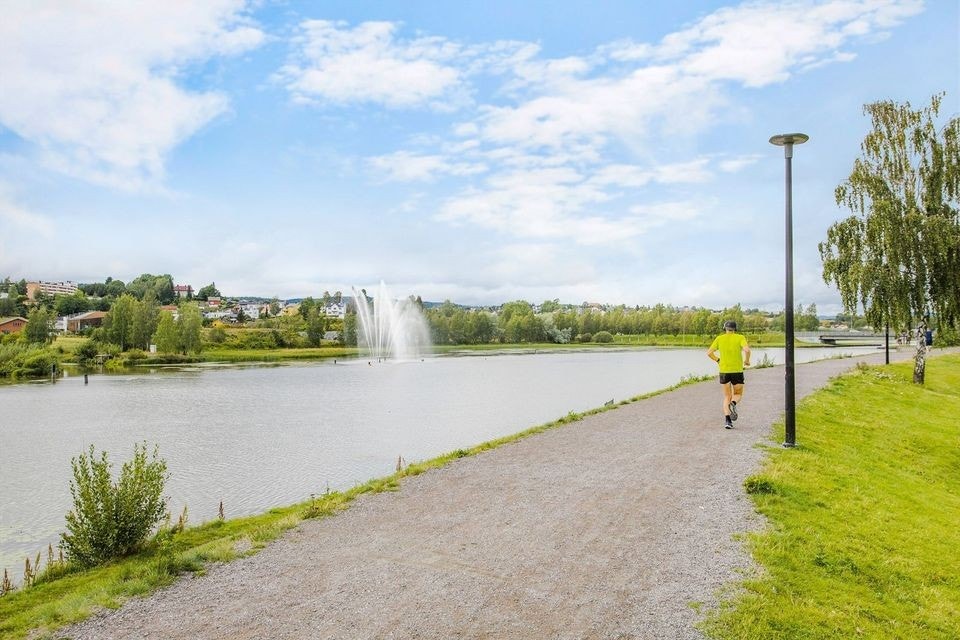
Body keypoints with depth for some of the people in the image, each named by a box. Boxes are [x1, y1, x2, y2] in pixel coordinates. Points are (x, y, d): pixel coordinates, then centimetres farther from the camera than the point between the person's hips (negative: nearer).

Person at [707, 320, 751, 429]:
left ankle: (727, 420, -7)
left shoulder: (719, 338, 5)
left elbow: (709, 353, 0)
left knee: (727, 397, 11)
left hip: (724, 371, 2)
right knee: (738, 394, 17)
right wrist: (747, 361, 0)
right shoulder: (740, 338, -1)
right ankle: (733, 404, -19)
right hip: (737, 371, -1)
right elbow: (747, 350, -18)